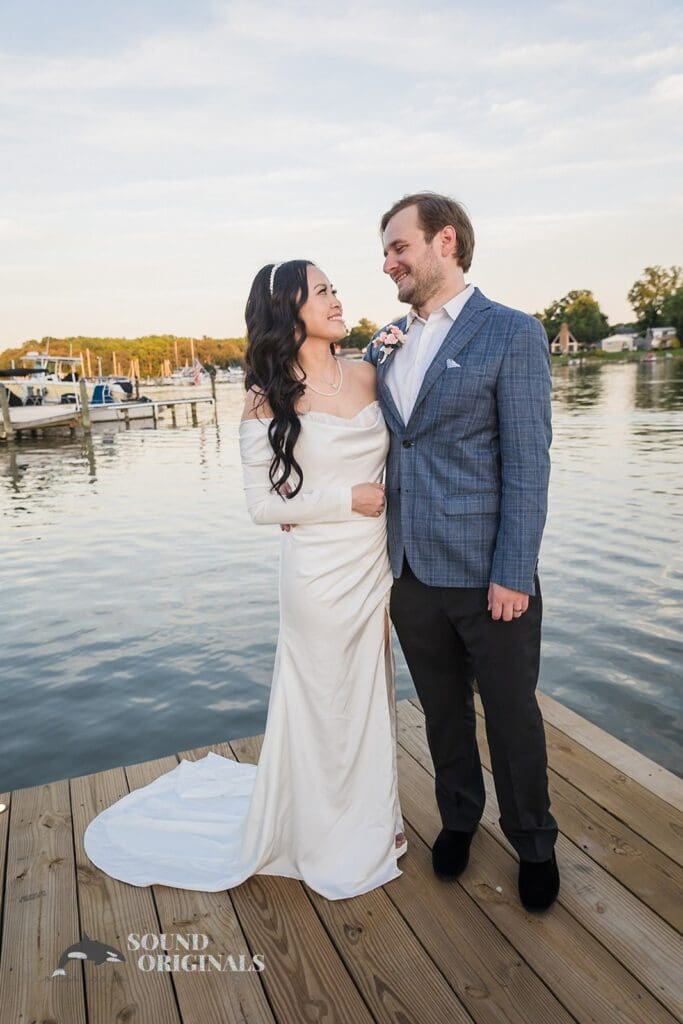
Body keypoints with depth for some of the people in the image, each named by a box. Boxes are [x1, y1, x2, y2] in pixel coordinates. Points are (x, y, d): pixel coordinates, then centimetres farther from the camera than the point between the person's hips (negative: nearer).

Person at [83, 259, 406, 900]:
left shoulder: (367, 375, 3)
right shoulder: (268, 400, -11)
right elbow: (262, 504, -10)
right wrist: (345, 500, -15)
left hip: (375, 566, 5)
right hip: (319, 575, -5)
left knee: (369, 693, 19)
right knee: (323, 701, 11)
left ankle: (370, 814, 43)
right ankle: (325, 832, 36)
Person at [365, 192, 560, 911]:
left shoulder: (512, 334, -8)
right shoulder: (384, 345, 10)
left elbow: (527, 465, -12)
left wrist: (513, 574, -15)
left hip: (486, 572, -5)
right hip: (410, 568, 5)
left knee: (511, 714, 12)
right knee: (442, 709, 20)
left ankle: (533, 844, 36)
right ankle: (458, 816, 44)